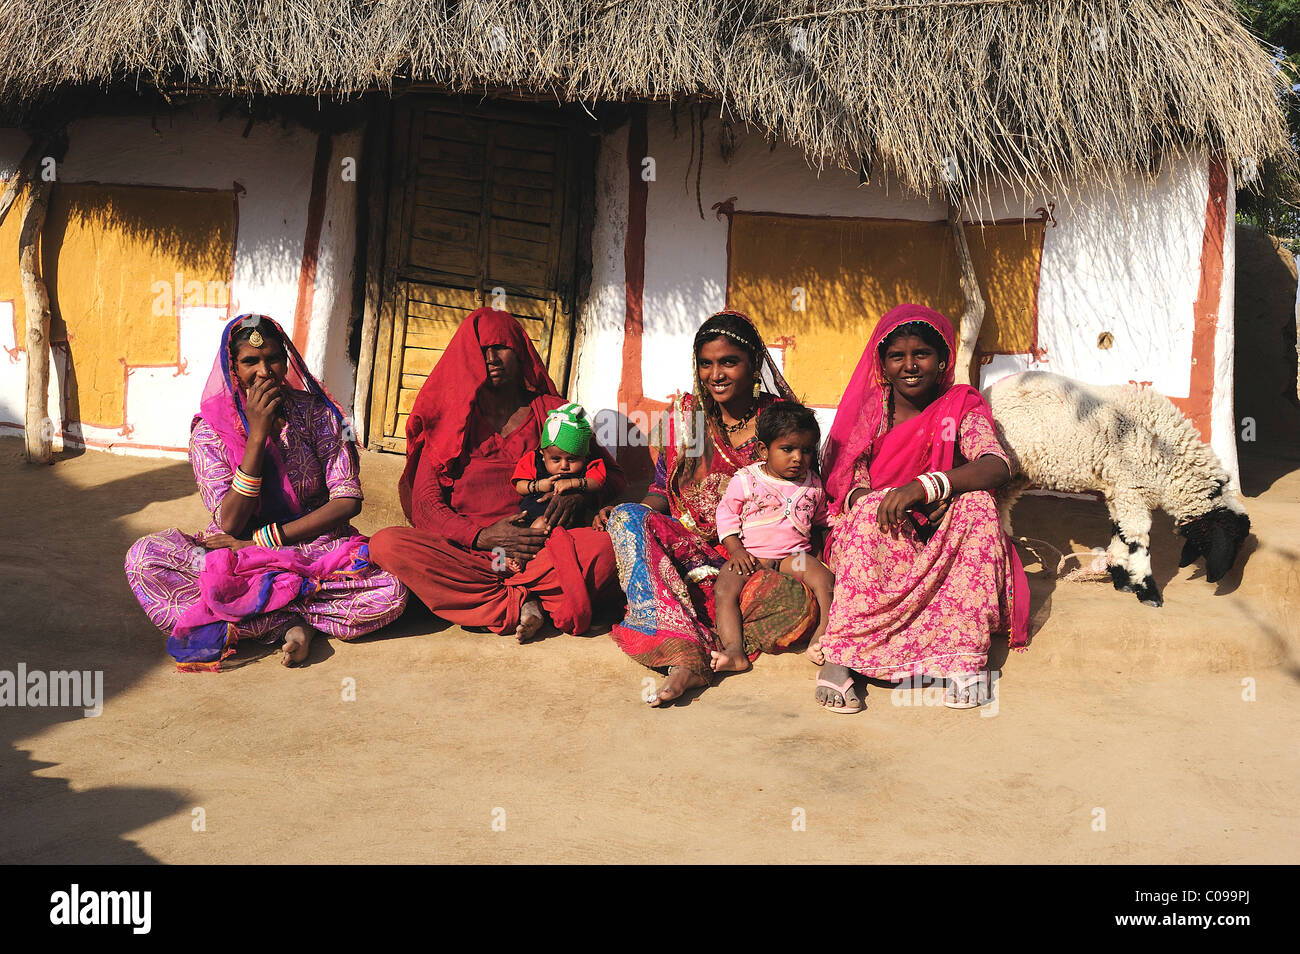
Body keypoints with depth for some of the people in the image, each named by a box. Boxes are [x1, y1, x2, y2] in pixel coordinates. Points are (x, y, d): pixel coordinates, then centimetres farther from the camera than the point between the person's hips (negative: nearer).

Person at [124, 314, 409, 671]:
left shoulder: (316, 413, -2)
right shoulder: (210, 430, -4)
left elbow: (348, 501, -7)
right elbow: (230, 524, -14)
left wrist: (265, 540, -13)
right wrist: (257, 436, -21)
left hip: (316, 546, 0)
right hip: (238, 557, 1)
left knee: (390, 591, -30)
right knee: (144, 557, -27)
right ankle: (294, 622, -27)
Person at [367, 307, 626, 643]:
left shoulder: (551, 411, 16)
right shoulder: (451, 418, 15)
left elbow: (612, 473, 16)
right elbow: (423, 506, 6)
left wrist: (577, 491, -9)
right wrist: (482, 536, -14)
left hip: (540, 551, -1)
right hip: (464, 552, 1)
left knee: (604, 547, -31)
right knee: (387, 544, -29)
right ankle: (519, 605, -28)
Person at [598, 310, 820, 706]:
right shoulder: (685, 414, 8)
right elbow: (663, 489, 12)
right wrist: (622, 513, -9)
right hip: (691, 547, 2)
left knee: (800, 603, -34)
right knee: (629, 519, -29)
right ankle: (686, 655, -45)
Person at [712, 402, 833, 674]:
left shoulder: (813, 485, 10)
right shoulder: (745, 480, 1)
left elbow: (821, 521, 24)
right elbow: (727, 512, 5)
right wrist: (736, 550, -7)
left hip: (794, 556, 2)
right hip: (751, 556, -2)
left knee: (826, 580, -25)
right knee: (724, 588, -27)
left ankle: (822, 637, -26)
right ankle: (734, 651, -34)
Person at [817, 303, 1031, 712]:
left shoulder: (961, 409, -2)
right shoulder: (868, 412, 3)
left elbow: (998, 466, -22)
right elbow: (849, 485, -2)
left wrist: (924, 487, -38)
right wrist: (866, 500, -29)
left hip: (941, 547, 0)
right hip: (877, 544, 0)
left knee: (976, 501, -27)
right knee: (872, 510, -31)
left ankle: (963, 653, -33)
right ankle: (839, 657, -40)